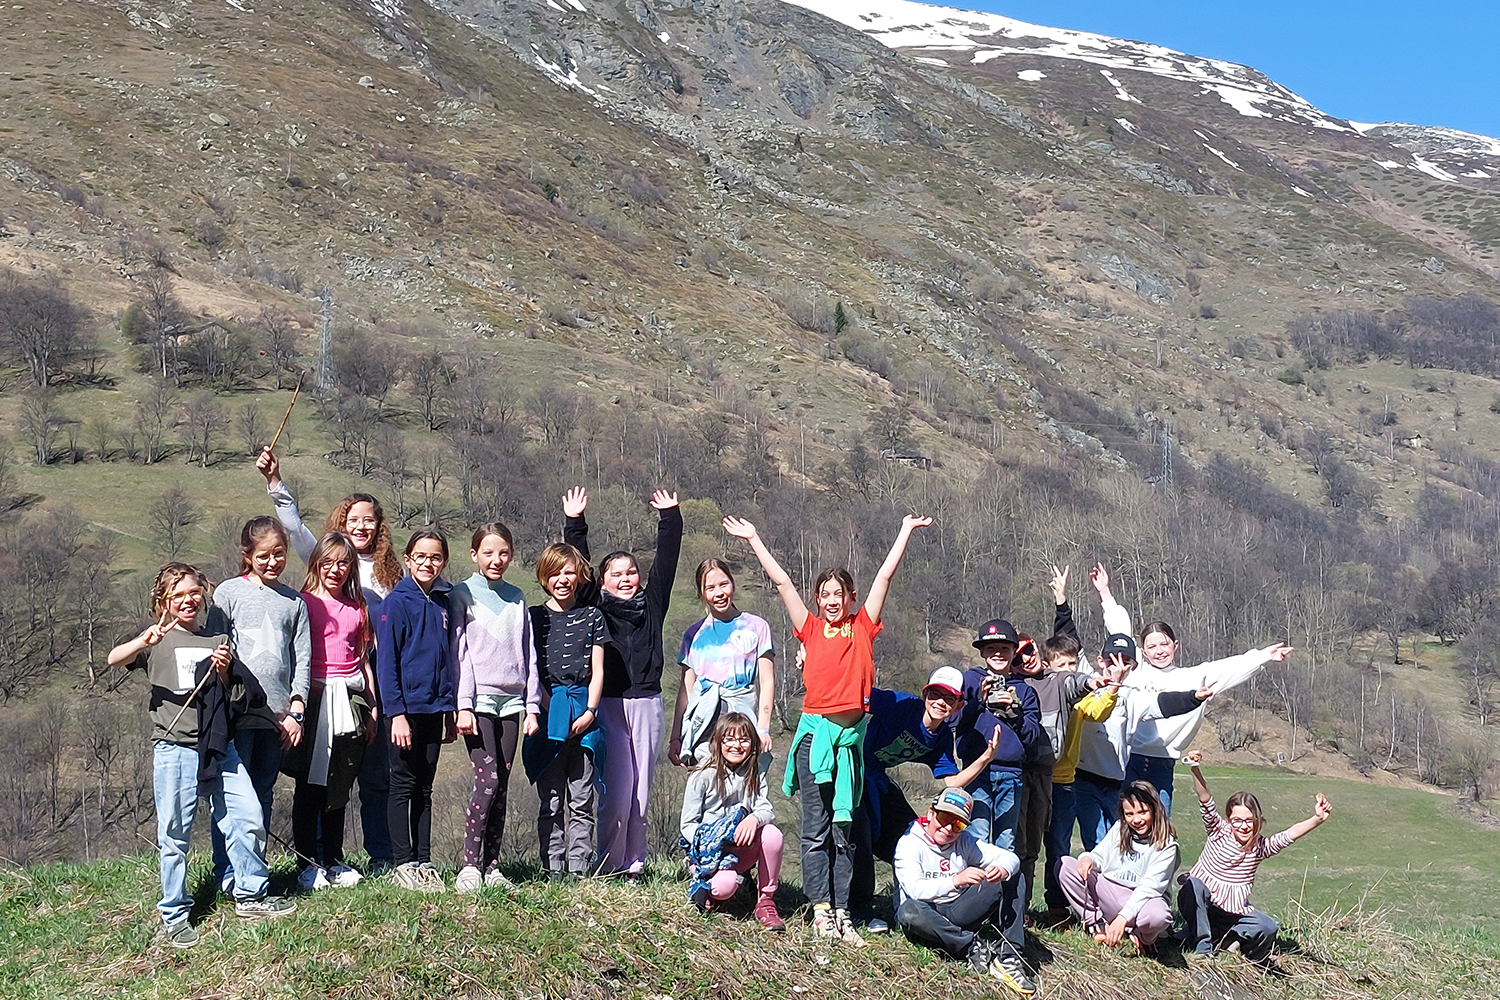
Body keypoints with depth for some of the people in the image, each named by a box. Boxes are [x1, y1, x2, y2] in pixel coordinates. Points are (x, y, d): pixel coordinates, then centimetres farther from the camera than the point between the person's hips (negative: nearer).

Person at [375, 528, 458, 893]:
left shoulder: (443, 603, 9)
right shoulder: (396, 602, -8)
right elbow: (386, 661, -10)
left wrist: (451, 711, 13)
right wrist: (396, 713, -16)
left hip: (434, 709, 5)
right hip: (405, 708, -5)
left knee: (424, 788, 10)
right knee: (403, 786, 1)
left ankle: (424, 861, 15)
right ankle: (403, 864, 6)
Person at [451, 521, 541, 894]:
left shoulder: (516, 598, 15)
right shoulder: (462, 595, 3)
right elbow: (459, 653, -2)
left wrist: (532, 706, 10)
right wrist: (463, 706, -9)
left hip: (511, 700, 4)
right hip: (479, 700, -4)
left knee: (501, 787, 3)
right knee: (488, 780, -14)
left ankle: (491, 864, 8)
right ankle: (469, 865, -9)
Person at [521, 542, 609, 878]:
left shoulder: (592, 617, 11)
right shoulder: (534, 617, 9)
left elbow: (597, 670, 9)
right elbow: (532, 670, 4)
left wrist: (590, 711, -4)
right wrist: (548, 710, -7)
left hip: (584, 713, 1)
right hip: (548, 713, 0)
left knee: (582, 800, 0)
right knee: (551, 801, 1)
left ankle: (579, 870, 2)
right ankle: (553, 871, 3)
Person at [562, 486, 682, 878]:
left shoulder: (651, 604, 13)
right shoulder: (595, 607, 8)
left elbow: (666, 560, 14)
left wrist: (670, 518, 14)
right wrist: (574, 523, 3)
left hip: (647, 702, 2)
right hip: (608, 704, -2)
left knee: (641, 790, 5)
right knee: (616, 791, -6)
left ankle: (634, 864, 11)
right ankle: (608, 865, 3)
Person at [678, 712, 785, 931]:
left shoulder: (754, 775, 6)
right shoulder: (702, 777, -7)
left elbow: (765, 809, -7)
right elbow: (687, 825, -6)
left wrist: (754, 818, -31)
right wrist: (706, 844, -25)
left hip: (740, 851, 4)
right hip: (706, 852, -4)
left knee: (772, 833, -27)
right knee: (725, 885, -36)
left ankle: (765, 901, -12)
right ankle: (705, 886, 5)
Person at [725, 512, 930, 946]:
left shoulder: (863, 627, 10)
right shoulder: (811, 628, 9)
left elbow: (885, 576, 12)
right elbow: (782, 581, 10)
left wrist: (906, 531, 15)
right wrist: (753, 539, 13)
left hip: (851, 733, 1)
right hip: (815, 730, -1)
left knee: (844, 828, 5)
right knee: (815, 827, -1)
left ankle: (842, 913, 5)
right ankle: (821, 909, 0)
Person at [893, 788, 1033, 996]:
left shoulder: (965, 841, 6)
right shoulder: (909, 843, -10)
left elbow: (1011, 858, -2)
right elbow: (915, 889, -26)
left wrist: (1003, 870, -27)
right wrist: (955, 881, -40)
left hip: (957, 918, 5)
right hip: (926, 922, -5)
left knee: (1012, 879, -10)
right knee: (910, 910, -40)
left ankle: (1010, 957, -22)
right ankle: (975, 949, -28)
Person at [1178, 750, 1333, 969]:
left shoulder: (1261, 847, -1)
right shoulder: (1219, 832, -7)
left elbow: (1290, 834, -17)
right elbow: (1205, 800, -22)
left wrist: (1317, 819, -34)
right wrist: (1196, 770, -38)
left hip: (1235, 914, 2)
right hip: (1200, 907, -2)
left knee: (1268, 928, -24)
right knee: (1193, 885, -37)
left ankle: (1229, 940, 3)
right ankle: (1201, 946, -23)